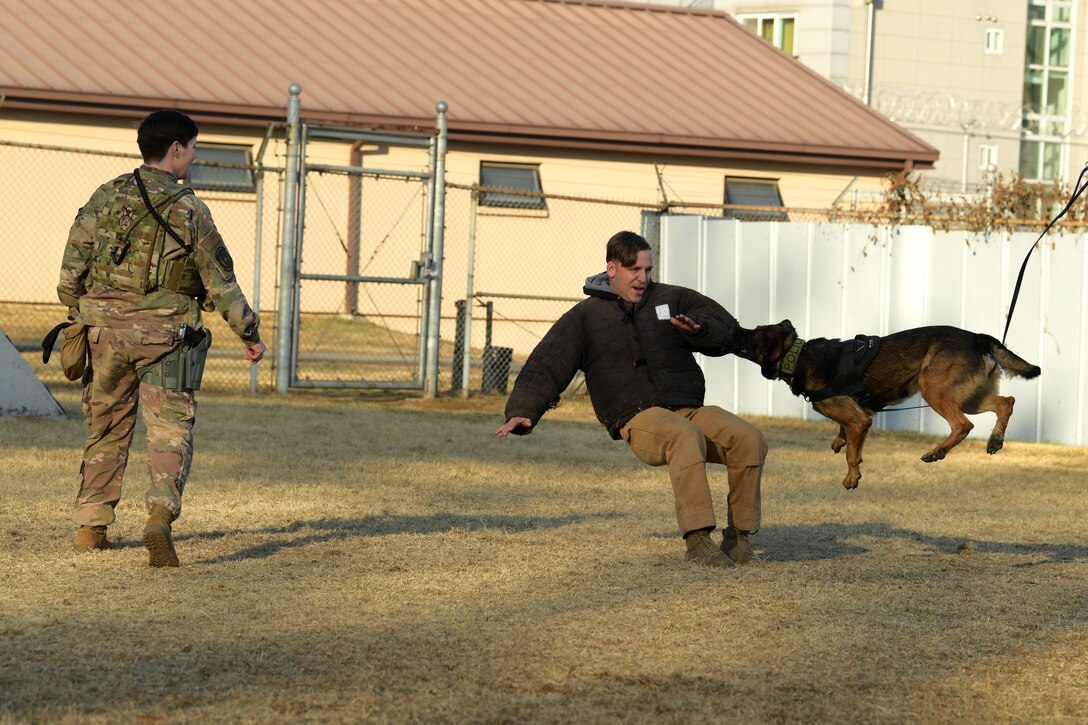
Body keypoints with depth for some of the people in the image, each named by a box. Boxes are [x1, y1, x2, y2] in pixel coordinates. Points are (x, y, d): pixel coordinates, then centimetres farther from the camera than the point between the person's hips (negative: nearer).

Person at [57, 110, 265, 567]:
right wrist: (249, 334, 8)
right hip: (164, 333, -3)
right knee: (170, 431, -3)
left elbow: (72, 267, 3)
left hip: (106, 326, 4)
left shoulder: (107, 197, 3)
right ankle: (159, 515, -26)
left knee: (106, 428, 17)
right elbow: (220, 280, -1)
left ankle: (90, 527, 23)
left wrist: (76, 315, 18)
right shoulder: (187, 208, -5)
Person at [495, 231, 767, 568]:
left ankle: (738, 536, -9)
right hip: (639, 419, -4)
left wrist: (698, 329, -8)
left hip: (691, 410, 4)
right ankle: (697, 539, -38)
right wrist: (523, 411, -13)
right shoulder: (585, 317, 13)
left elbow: (729, 332, 15)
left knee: (749, 438, -23)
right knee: (686, 436, -38)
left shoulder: (671, 299, 18)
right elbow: (546, 367, 4)